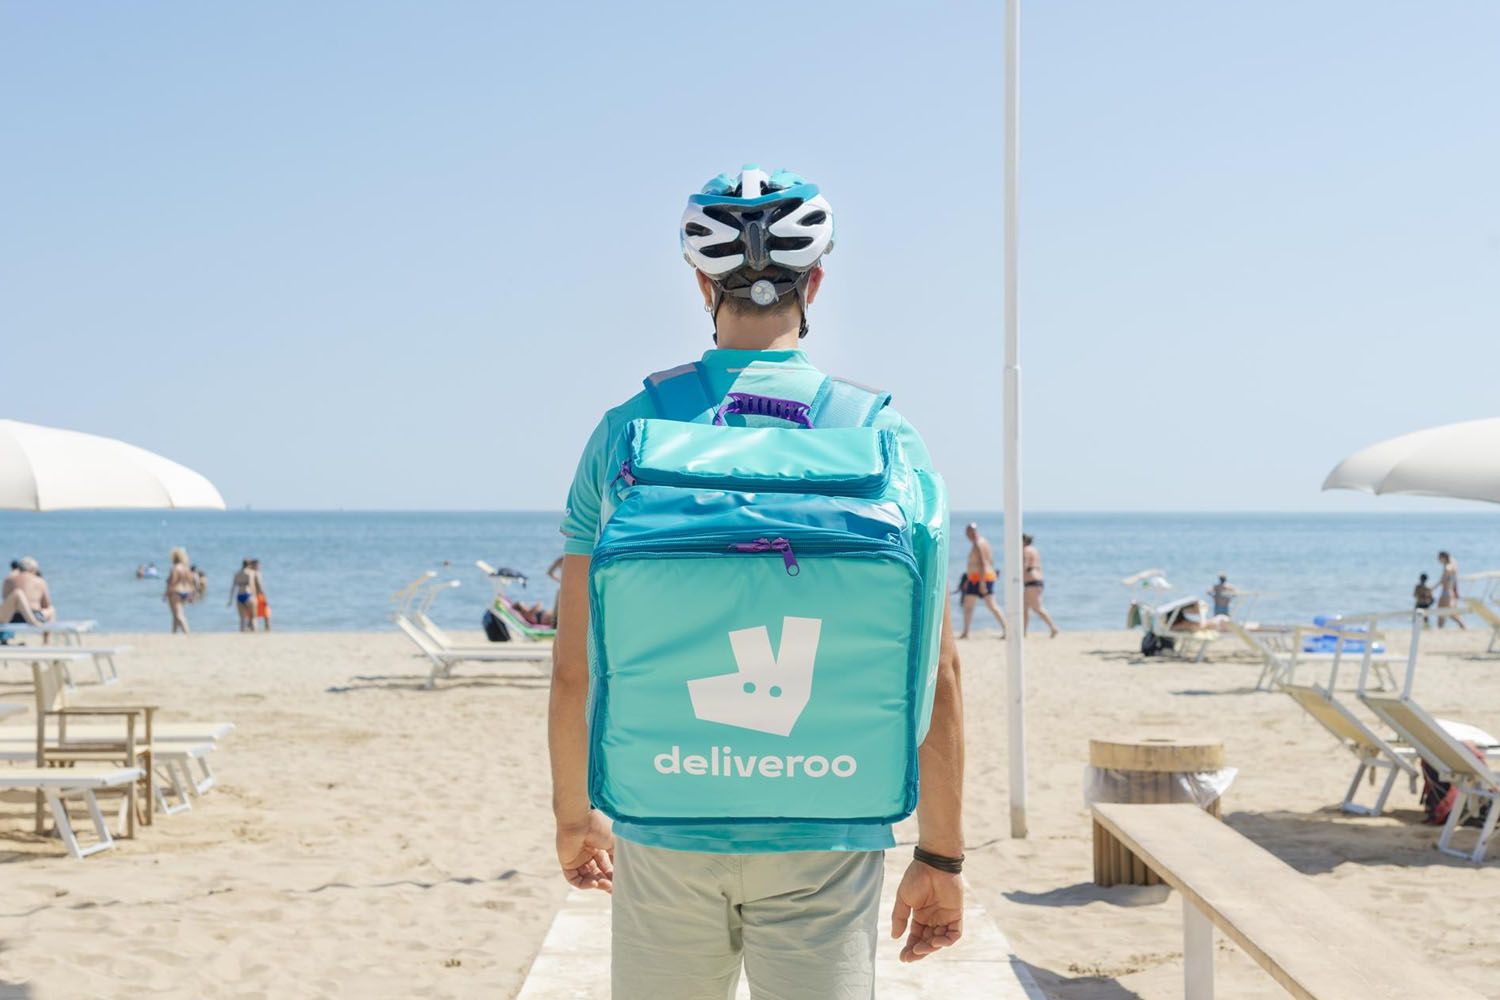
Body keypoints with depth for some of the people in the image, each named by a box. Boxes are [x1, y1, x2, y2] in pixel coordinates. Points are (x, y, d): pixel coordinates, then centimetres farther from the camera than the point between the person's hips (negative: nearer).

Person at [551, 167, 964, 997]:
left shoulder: (629, 431, -1)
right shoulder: (881, 435, -4)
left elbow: (574, 662, 2)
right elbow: (935, 669, -6)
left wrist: (573, 813, 16)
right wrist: (940, 853, 4)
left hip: (664, 832, 1)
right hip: (824, 840, -1)